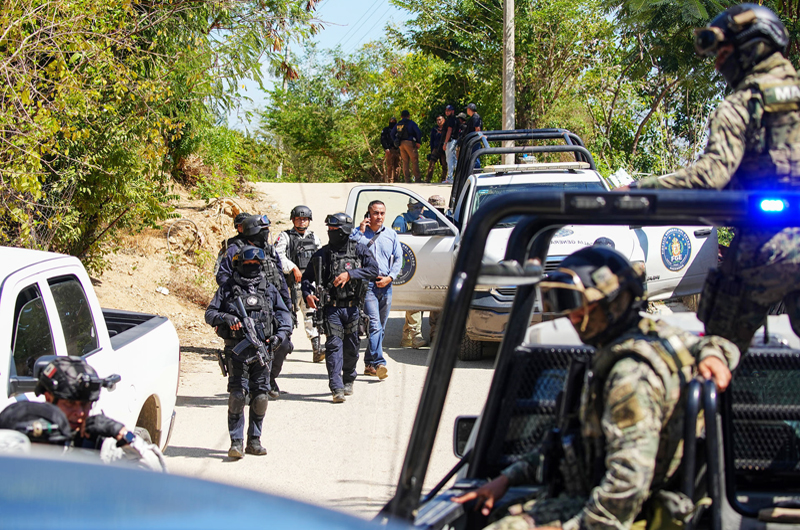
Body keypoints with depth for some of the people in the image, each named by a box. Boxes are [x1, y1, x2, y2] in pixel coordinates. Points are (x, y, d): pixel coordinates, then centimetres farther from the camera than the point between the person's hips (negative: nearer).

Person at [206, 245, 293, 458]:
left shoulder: (268, 289, 14)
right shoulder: (228, 288, 7)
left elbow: (284, 315, 16)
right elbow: (209, 314, 6)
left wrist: (280, 335, -1)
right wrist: (225, 317, -15)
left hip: (262, 350, 3)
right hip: (237, 350, -3)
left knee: (260, 396, 2)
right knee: (237, 395, -11)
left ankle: (254, 440, 14)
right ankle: (236, 442, -7)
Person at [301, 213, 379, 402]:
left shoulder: (359, 250, 3)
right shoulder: (322, 254, 5)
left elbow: (373, 269, -11)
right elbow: (307, 278, 11)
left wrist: (349, 274, -21)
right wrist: (307, 294, -9)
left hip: (352, 308, 1)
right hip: (331, 308, -1)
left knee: (351, 348, 10)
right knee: (334, 346, -11)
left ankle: (348, 381, 31)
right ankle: (337, 388, -14)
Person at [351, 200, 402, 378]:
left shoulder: (391, 235, 15)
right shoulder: (359, 233, 5)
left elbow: (398, 259, 12)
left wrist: (390, 277, -3)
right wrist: (360, 231, -12)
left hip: (385, 285, 5)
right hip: (367, 283, -5)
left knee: (381, 327, 8)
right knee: (375, 324, -17)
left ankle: (369, 364, 18)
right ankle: (379, 363, -25)